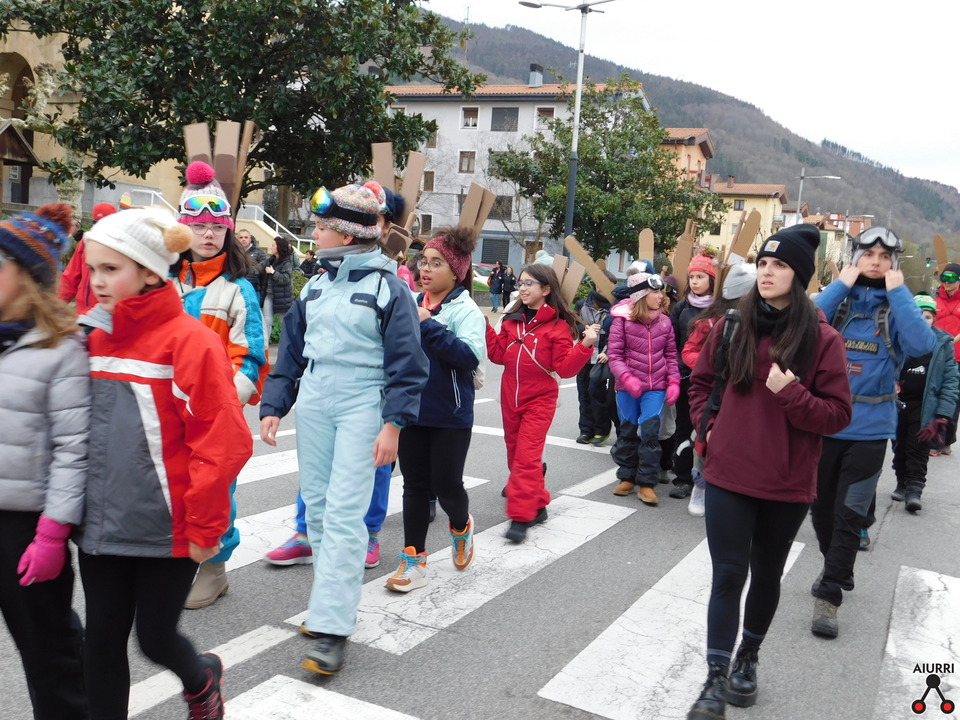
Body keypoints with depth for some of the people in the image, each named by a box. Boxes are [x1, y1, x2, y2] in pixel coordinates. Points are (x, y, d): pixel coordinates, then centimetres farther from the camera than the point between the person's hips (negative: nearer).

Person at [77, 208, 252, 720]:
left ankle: (201, 679, 42)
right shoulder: (95, 337, 5)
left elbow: (223, 443, -17)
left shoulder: (189, 341, -15)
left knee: (154, 638, 9)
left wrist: (204, 527, -14)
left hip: (165, 527, -5)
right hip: (101, 523, 6)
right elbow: (79, 427, 16)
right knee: (101, 640, 11)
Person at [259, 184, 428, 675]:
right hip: (313, 405, 7)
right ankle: (333, 601, 25)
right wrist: (273, 406, 11)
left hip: (360, 408, -6)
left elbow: (406, 363, -8)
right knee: (317, 507, 10)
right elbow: (291, 351, 17)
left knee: (343, 515, -10)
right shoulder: (315, 285, 12)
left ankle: (332, 628, -5)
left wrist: (393, 424, -14)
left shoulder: (388, 286, -6)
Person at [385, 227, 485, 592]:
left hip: (450, 415, -4)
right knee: (415, 486, 10)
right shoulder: (412, 303, 5)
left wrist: (428, 325, -24)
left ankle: (461, 527, 36)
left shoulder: (466, 310, -10)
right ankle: (414, 560, 22)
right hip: (412, 411, 5)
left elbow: (471, 356, -24)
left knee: (446, 486, 3)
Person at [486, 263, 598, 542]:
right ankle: (537, 505, 34)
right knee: (515, 452, 15)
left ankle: (520, 516, -6)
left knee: (526, 456, -10)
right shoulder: (512, 319, 7)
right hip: (510, 395, 6)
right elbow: (499, 354, 7)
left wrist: (585, 346, -26)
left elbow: (565, 368, -12)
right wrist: (484, 327, 2)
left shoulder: (558, 325, -9)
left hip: (540, 399, -6)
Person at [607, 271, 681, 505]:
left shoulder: (664, 321, 3)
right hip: (628, 387, -1)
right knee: (628, 431, 10)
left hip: (656, 387, 1)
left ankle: (647, 483, 6)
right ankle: (627, 476, 26)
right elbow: (614, 354, -7)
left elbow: (671, 355, 10)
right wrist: (626, 378, -21)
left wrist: (674, 382, 1)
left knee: (650, 433, -4)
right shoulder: (623, 320, -6)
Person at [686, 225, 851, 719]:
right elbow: (701, 382, 15)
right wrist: (708, 425, 1)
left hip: (787, 484, 0)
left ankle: (748, 659, 39)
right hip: (728, 474, 1)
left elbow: (837, 414, -7)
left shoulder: (822, 339, -8)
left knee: (766, 574, 17)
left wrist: (791, 393, -22)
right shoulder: (732, 327, 0)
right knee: (728, 575, 1)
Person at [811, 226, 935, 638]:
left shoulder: (897, 307, 2)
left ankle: (829, 595, 8)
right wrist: (841, 285, -13)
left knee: (850, 513, -1)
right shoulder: (837, 298, 3)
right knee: (822, 506, 14)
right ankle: (837, 570, 37)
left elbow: (922, 345, -19)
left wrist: (898, 291, -15)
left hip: (869, 428, -2)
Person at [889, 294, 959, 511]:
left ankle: (914, 490, 2)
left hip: (924, 406, -2)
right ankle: (902, 484, 31)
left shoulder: (943, 343, -5)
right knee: (899, 447, 14)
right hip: (897, 402, 2)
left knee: (918, 450, -5)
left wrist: (942, 417, -12)